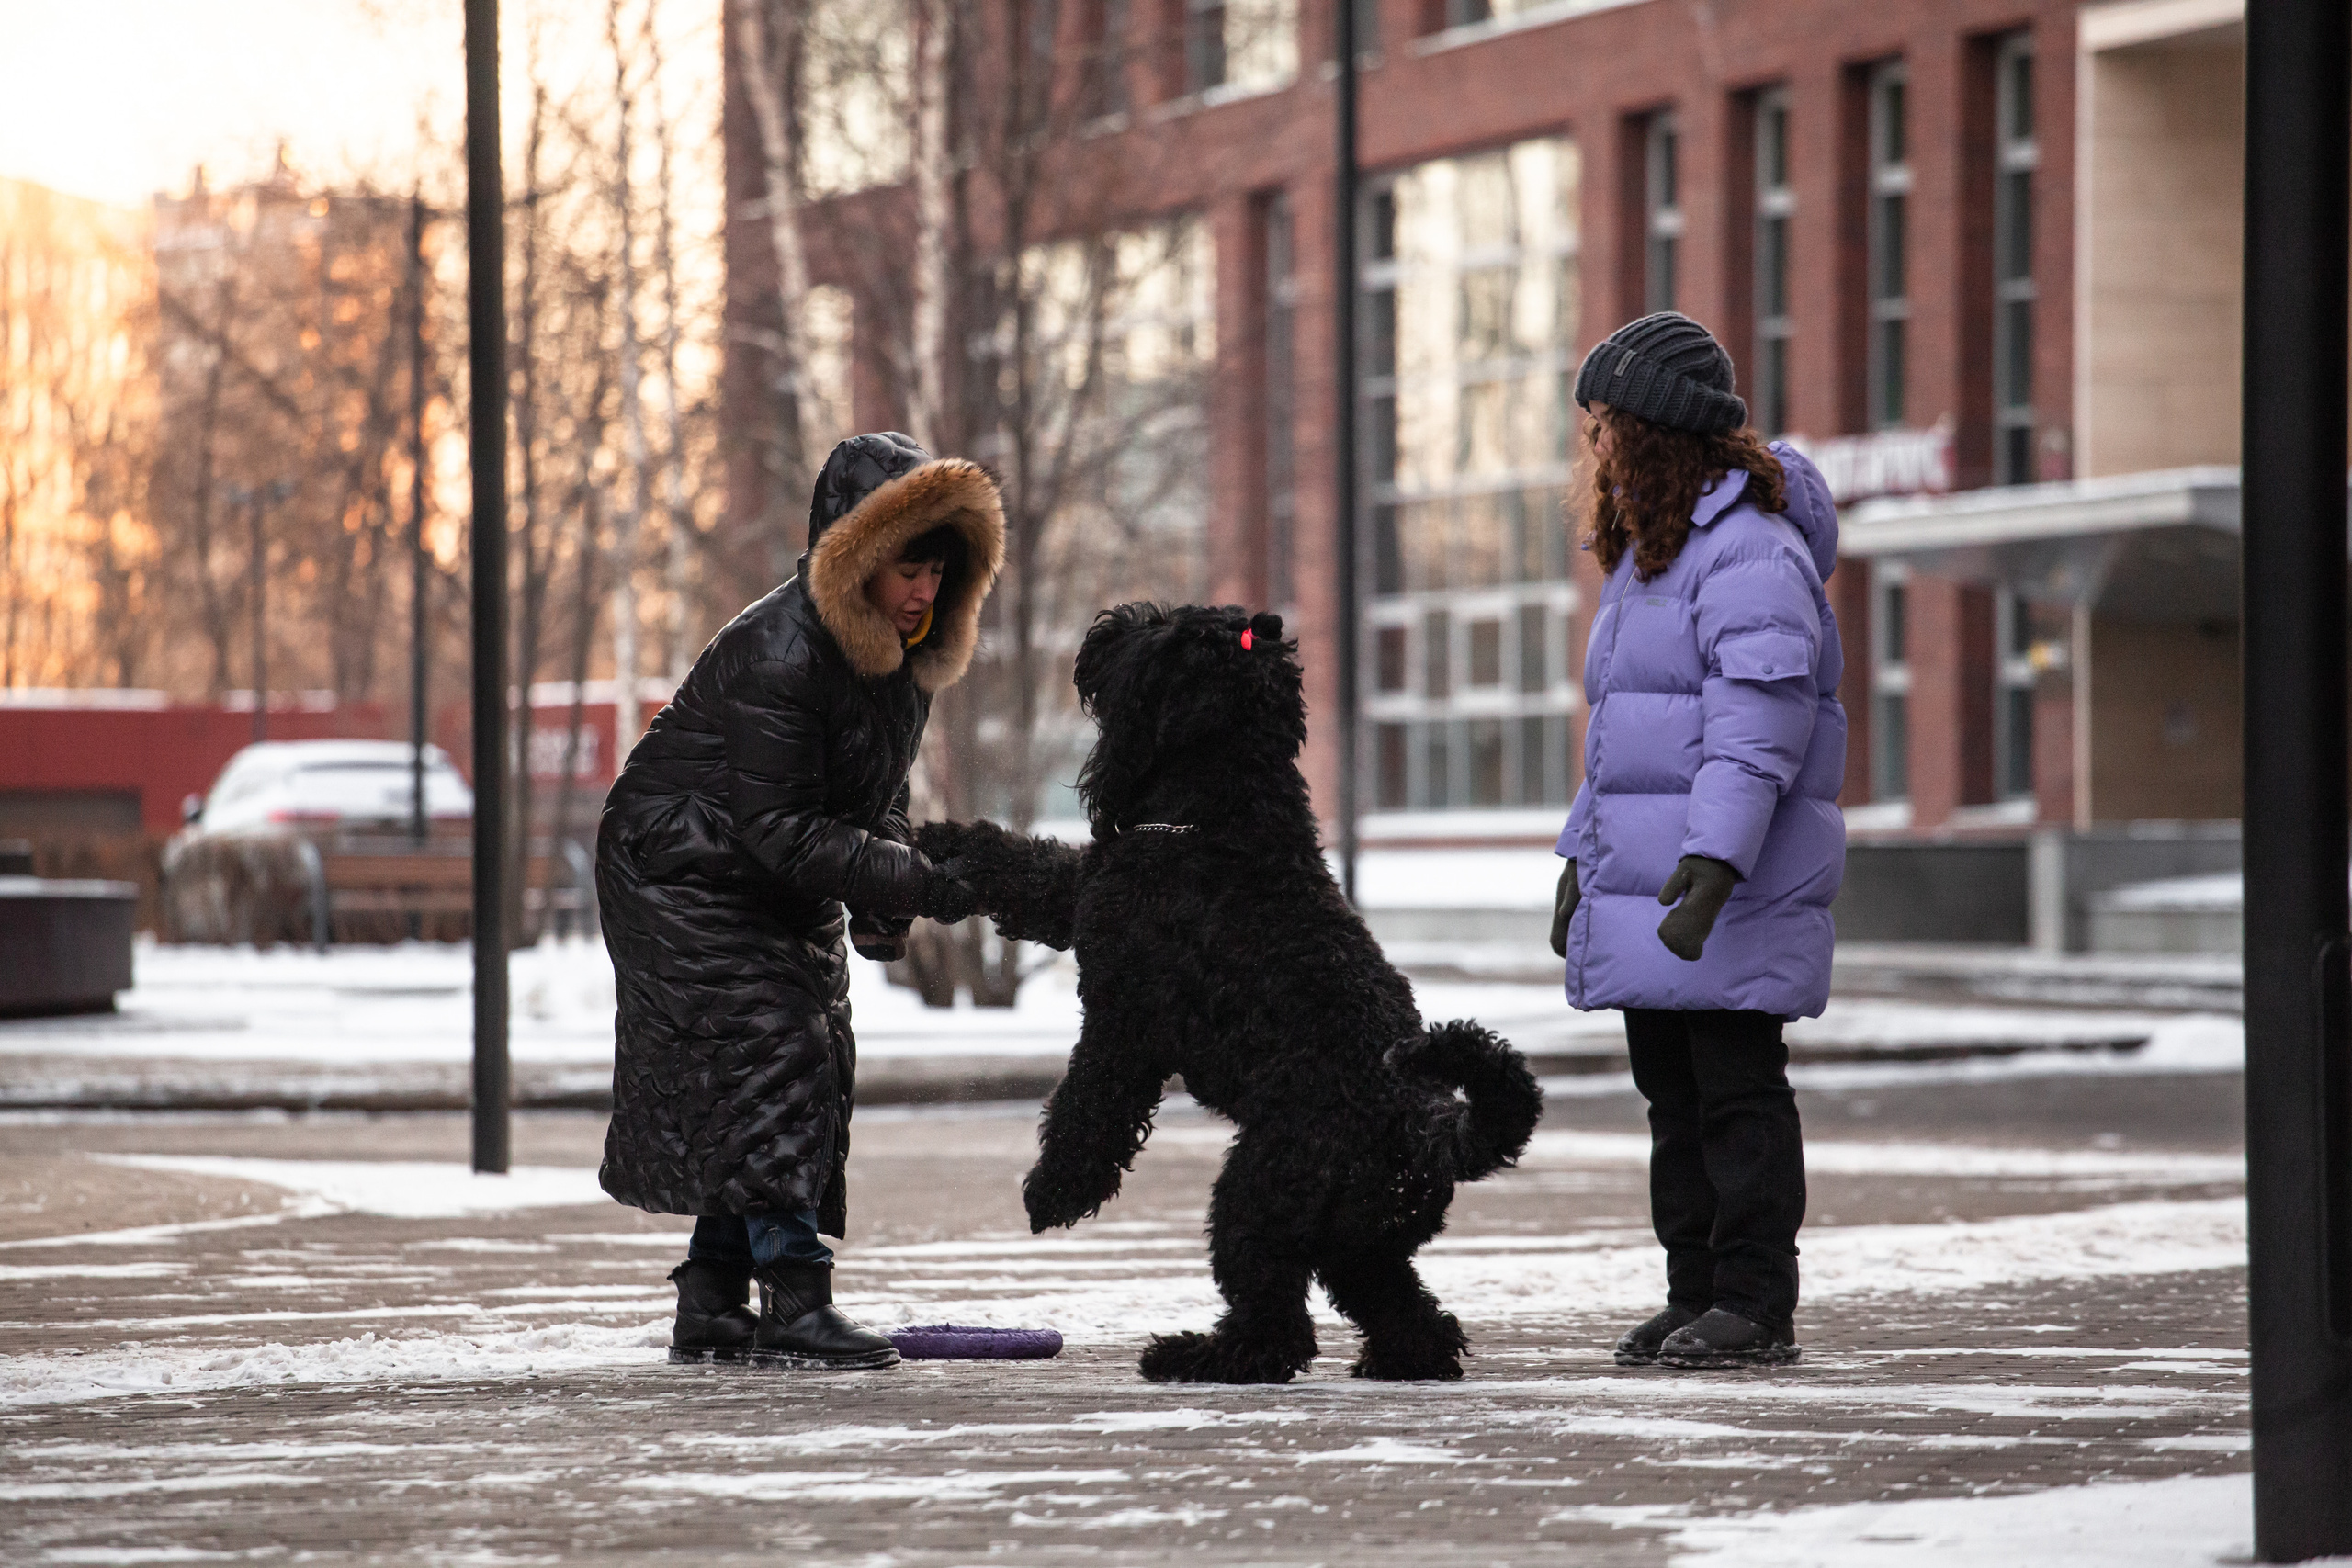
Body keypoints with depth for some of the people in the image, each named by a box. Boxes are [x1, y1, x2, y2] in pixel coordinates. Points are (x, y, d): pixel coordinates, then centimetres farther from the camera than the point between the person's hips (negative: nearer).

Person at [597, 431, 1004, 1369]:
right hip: (683, 872, -9)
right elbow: (779, 829, -30)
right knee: (765, 1057, -17)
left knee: (811, 1071, 4)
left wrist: (881, 906, -11)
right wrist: (909, 883, -35)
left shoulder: (904, 654, -1)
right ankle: (795, 1304, -19)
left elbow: (874, 795, 7)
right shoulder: (778, 655, -29)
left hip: (783, 899, 9)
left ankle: (712, 1311, 10)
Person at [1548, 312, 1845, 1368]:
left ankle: (1757, 1307, -3)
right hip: (1646, 883, 10)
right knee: (1674, 1094, 11)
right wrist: (1582, 860, 23)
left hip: (1734, 885, -10)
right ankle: (1695, 1297, 16)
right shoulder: (1649, 551, 20)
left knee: (1737, 1088, -7)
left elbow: (1757, 732, -21)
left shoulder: (1750, 550, -13)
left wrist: (1712, 866, -28)